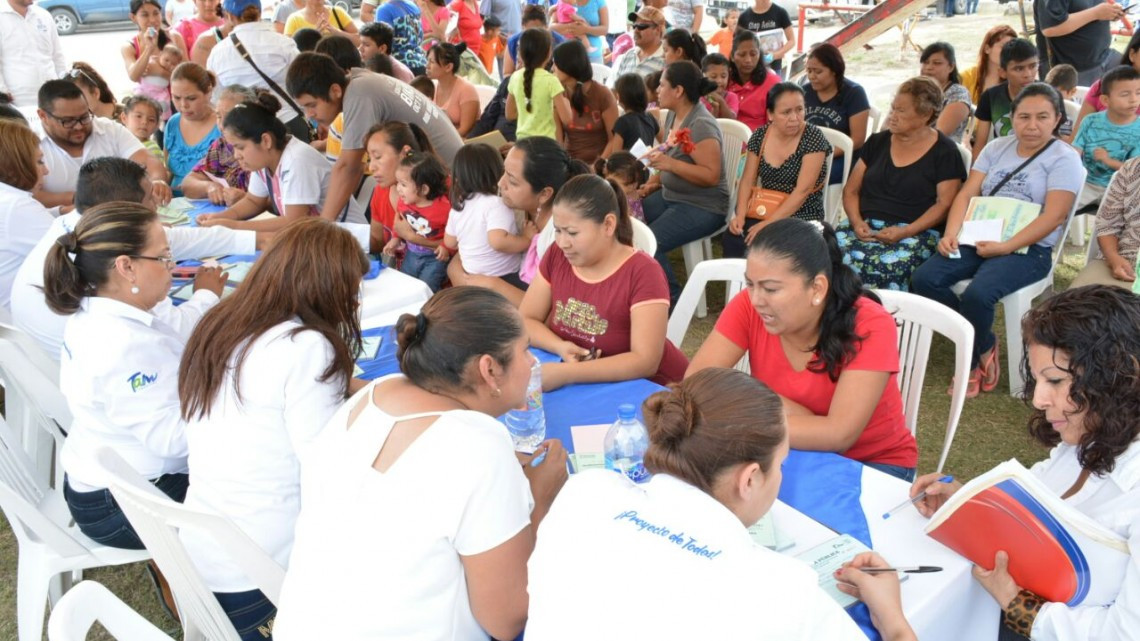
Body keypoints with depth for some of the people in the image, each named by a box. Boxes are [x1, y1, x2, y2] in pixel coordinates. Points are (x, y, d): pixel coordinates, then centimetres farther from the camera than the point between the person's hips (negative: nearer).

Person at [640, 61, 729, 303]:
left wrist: (670, 164, -31)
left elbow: (712, 176, -25)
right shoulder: (673, 115, 7)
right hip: (670, 196, 9)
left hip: (703, 207, -9)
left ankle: (673, 300, -7)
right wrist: (654, 182, 2)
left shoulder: (701, 125, -21)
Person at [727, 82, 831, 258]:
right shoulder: (760, 136, 3)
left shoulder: (813, 138, -11)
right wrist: (740, 214, -12)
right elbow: (747, 181, 6)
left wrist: (769, 223, -23)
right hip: (763, 212, 4)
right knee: (731, 240, -24)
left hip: (801, 217, -4)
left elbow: (803, 190, -17)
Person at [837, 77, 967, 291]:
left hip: (915, 233, -3)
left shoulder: (945, 151, 5)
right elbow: (851, 190, 15)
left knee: (885, 265, -36)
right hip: (866, 226, 4)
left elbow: (944, 205, -3)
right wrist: (856, 222, -5)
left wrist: (905, 232, -16)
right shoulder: (878, 142, 18)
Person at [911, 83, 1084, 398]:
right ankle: (984, 344, 0)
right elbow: (966, 194, 8)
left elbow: (1052, 217, -11)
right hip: (977, 241, 6)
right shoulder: (997, 148, 14)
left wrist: (1005, 247, -20)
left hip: (1028, 249, -5)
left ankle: (972, 361, -1)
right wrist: (951, 234, -10)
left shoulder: (1064, 159, -1)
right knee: (923, 279, -17)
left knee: (976, 295, -32)